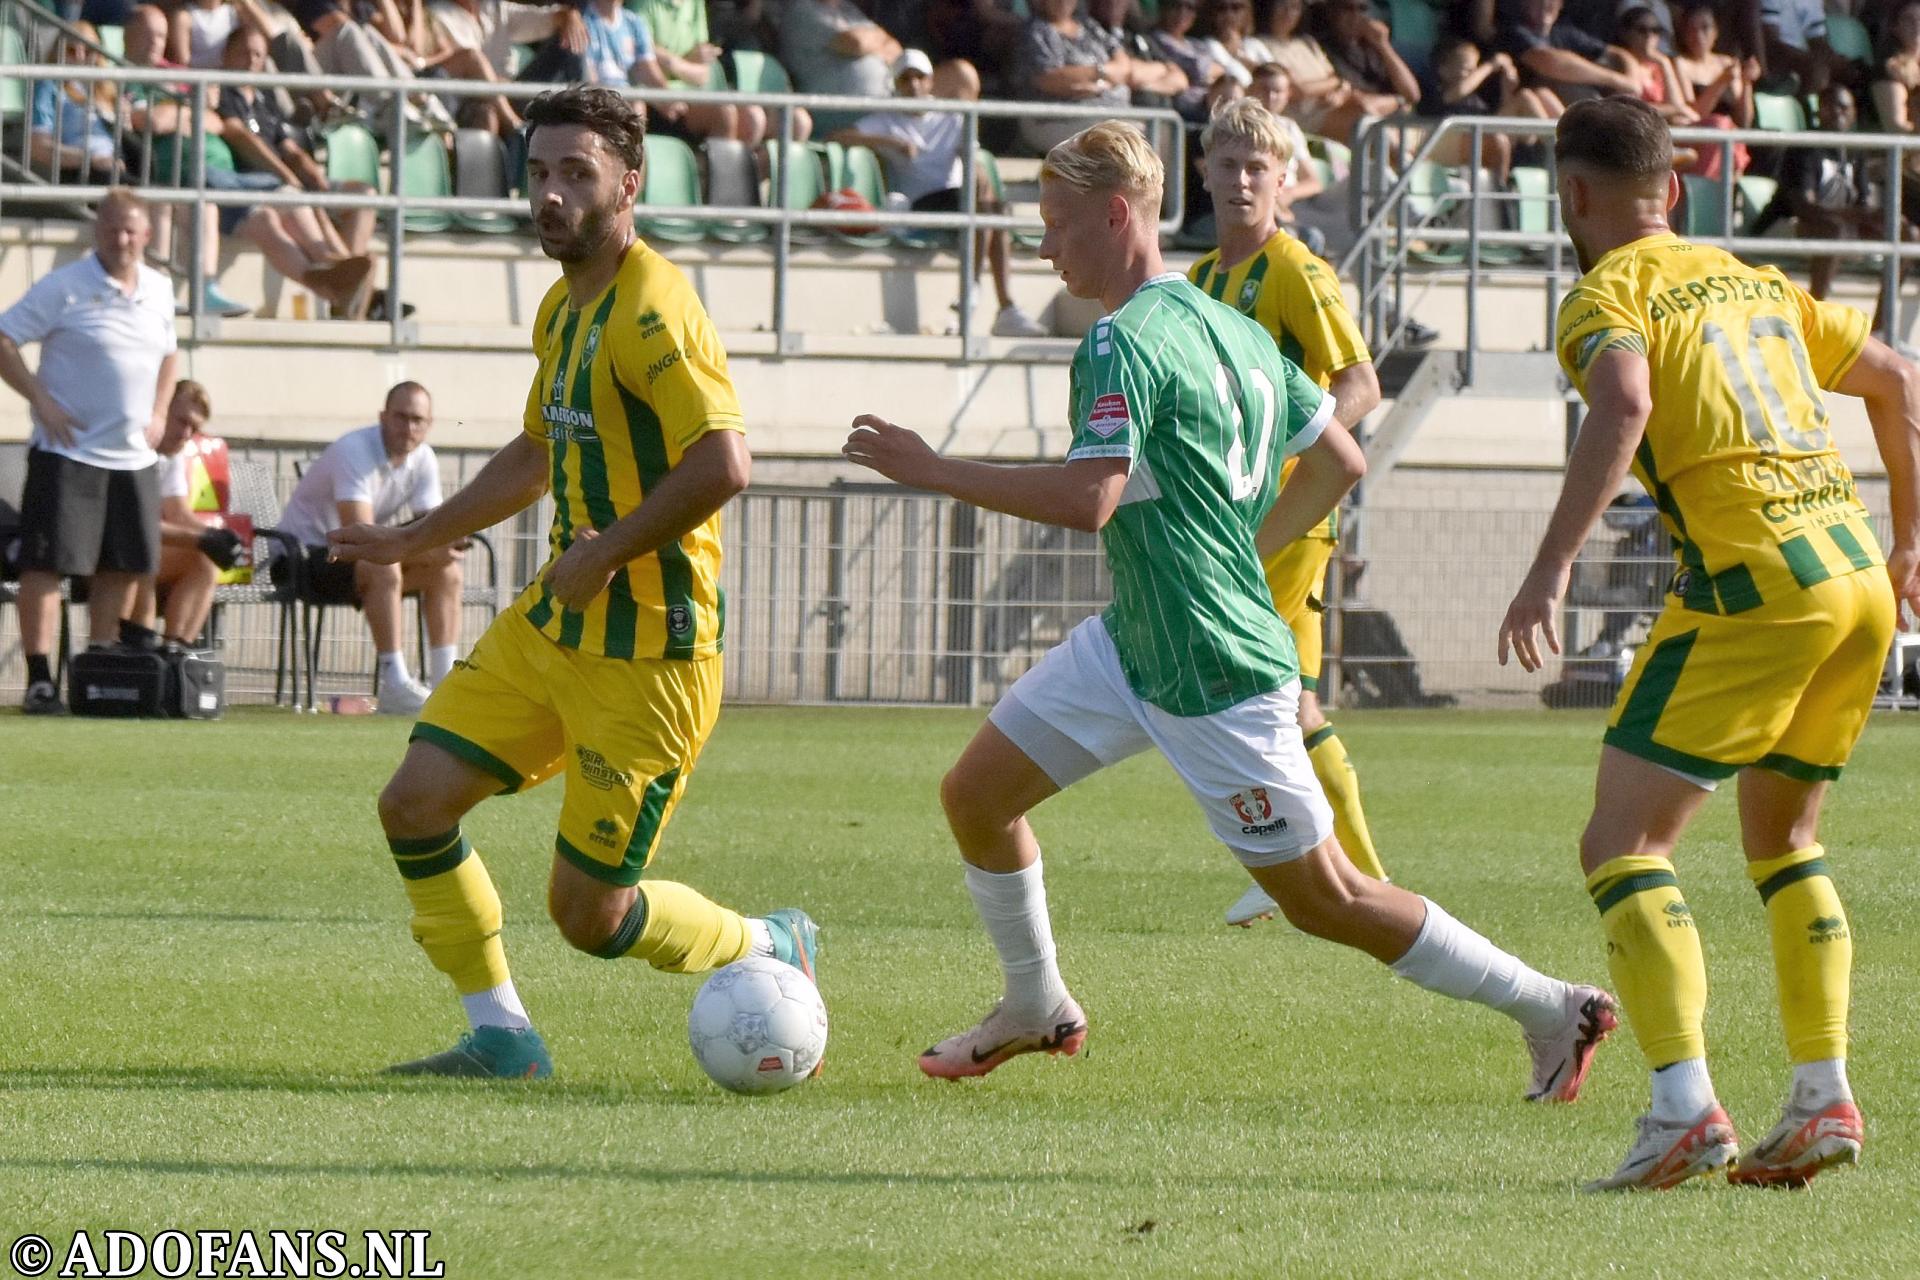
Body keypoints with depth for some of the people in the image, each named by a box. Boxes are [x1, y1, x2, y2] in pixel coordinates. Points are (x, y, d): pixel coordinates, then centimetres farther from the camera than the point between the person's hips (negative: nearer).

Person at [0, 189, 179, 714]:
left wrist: (158, 412, 11)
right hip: (68, 450, -6)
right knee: (48, 561, -8)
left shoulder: (159, 291, 11)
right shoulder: (63, 287, -8)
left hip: (135, 454, 6)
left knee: (125, 566, 10)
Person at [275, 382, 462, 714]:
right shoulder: (354, 451, -25)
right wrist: (425, 551, -41)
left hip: (355, 557, 8)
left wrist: (443, 548, -30)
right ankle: (395, 687, -37)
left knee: (448, 571, -7)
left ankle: (443, 683, -9)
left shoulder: (423, 459, -1)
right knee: (383, 568, -36)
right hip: (305, 556, -8)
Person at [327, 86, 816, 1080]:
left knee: (589, 913, -4)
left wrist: (607, 551, -21)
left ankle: (771, 952, 23)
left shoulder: (650, 310, -18)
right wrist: (416, 539, 30)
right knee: (415, 803, 0)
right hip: (550, 625, 9)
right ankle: (501, 1036, 12)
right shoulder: (565, 307, 12)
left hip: (646, 654, -9)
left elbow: (722, 465, -29)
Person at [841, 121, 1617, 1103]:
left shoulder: (1126, 342, -19)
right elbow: (1340, 462, 14)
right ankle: (1036, 1010, 28)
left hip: (1216, 676, -10)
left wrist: (931, 471, -22)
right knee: (975, 794, 10)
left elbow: (1087, 498, -30)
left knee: (1322, 897, -2)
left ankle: (1554, 1011, 7)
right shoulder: (1231, 328, 9)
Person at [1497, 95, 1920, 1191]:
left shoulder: (1610, 293, 0)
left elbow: (1624, 406, -21)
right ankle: (1825, 1099, 15)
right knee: (1783, 838, 24)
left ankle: (1685, 1105, -21)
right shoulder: (1754, 282, 22)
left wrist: (1553, 567, -24)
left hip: (1752, 583, -7)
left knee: (1622, 842, -6)